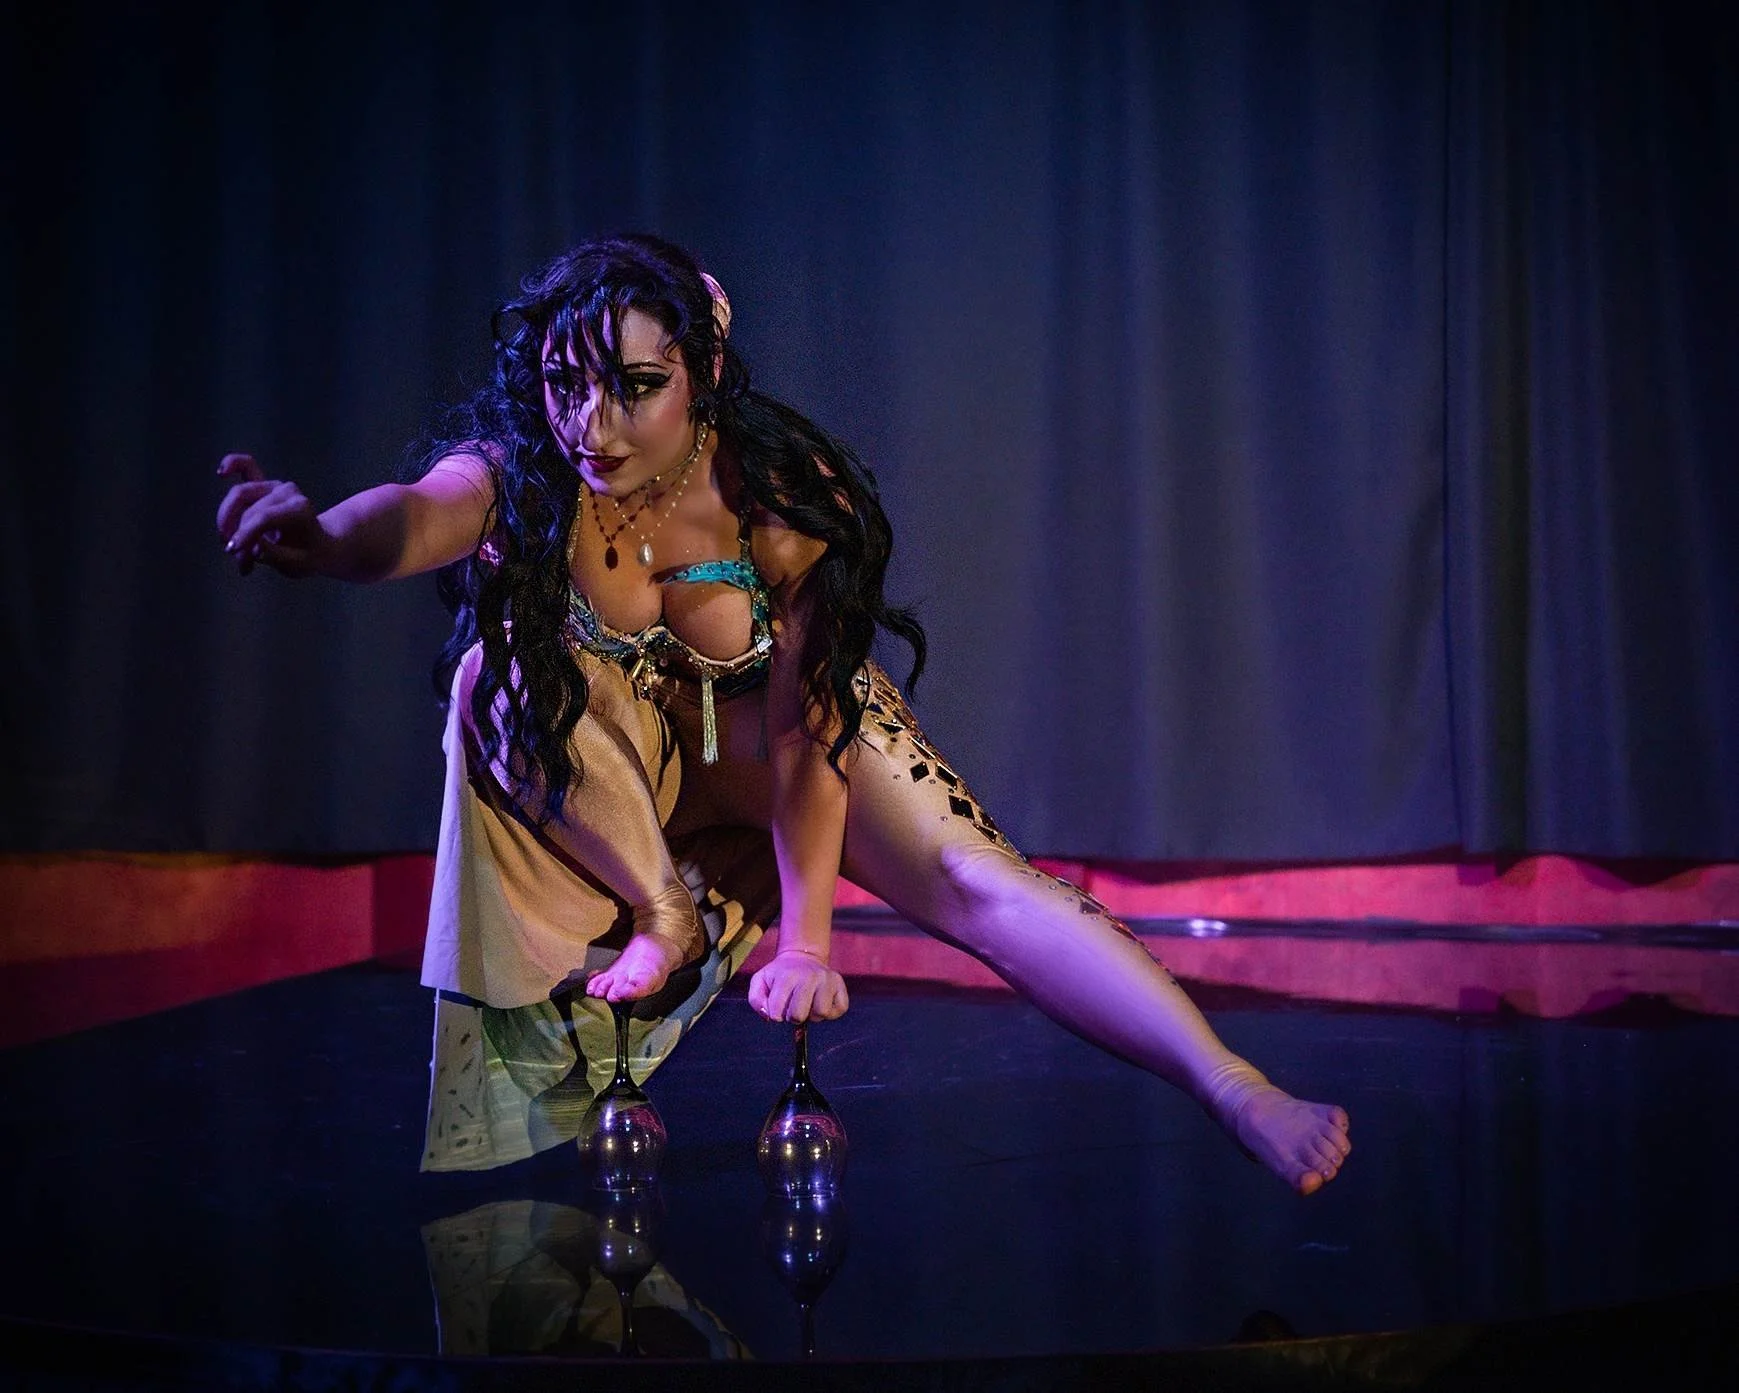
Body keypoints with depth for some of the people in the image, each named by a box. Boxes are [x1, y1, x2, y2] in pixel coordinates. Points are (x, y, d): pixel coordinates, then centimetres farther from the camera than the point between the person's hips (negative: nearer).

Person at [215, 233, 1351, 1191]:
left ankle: (1242, 1099, -29)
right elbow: (417, 517, -50)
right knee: (500, 680, -31)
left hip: (777, 721, -1)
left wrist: (804, 943, -30)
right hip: (620, 746, 2)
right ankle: (660, 914, -12)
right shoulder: (526, 472, -27)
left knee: (977, 881, -23)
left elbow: (804, 721, -28)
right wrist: (324, 536, -75)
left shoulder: (784, 493, -29)